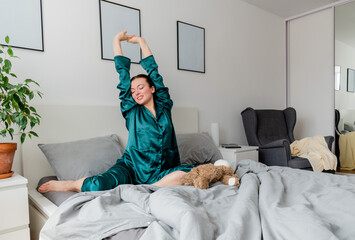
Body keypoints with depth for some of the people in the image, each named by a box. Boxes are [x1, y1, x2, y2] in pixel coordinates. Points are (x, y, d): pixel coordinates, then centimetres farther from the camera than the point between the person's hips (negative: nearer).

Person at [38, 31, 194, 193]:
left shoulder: (164, 106, 9)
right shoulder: (132, 110, 6)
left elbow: (153, 70, 16)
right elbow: (123, 73, 10)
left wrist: (141, 41, 26)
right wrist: (117, 40, 19)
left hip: (160, 172, 2)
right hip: (132, 167, -2)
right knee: (97, 185, -27)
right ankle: (66, 185, 3)